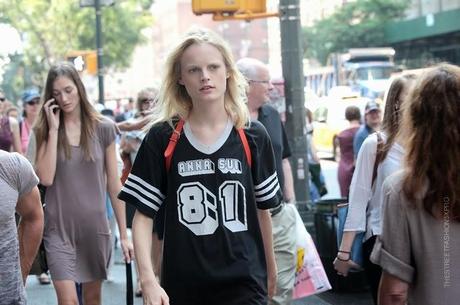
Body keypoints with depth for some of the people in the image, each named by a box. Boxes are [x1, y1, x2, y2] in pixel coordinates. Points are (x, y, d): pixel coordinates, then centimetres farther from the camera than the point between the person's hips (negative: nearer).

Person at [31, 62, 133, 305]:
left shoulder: (103, 128, -1)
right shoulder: (44, 130, 0)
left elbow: (114, 184, 2)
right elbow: (46, 178, -13)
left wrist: (124, 234, 1)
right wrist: (53, 130, -12)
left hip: (95, 227, 1)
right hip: (59, 228, -1)